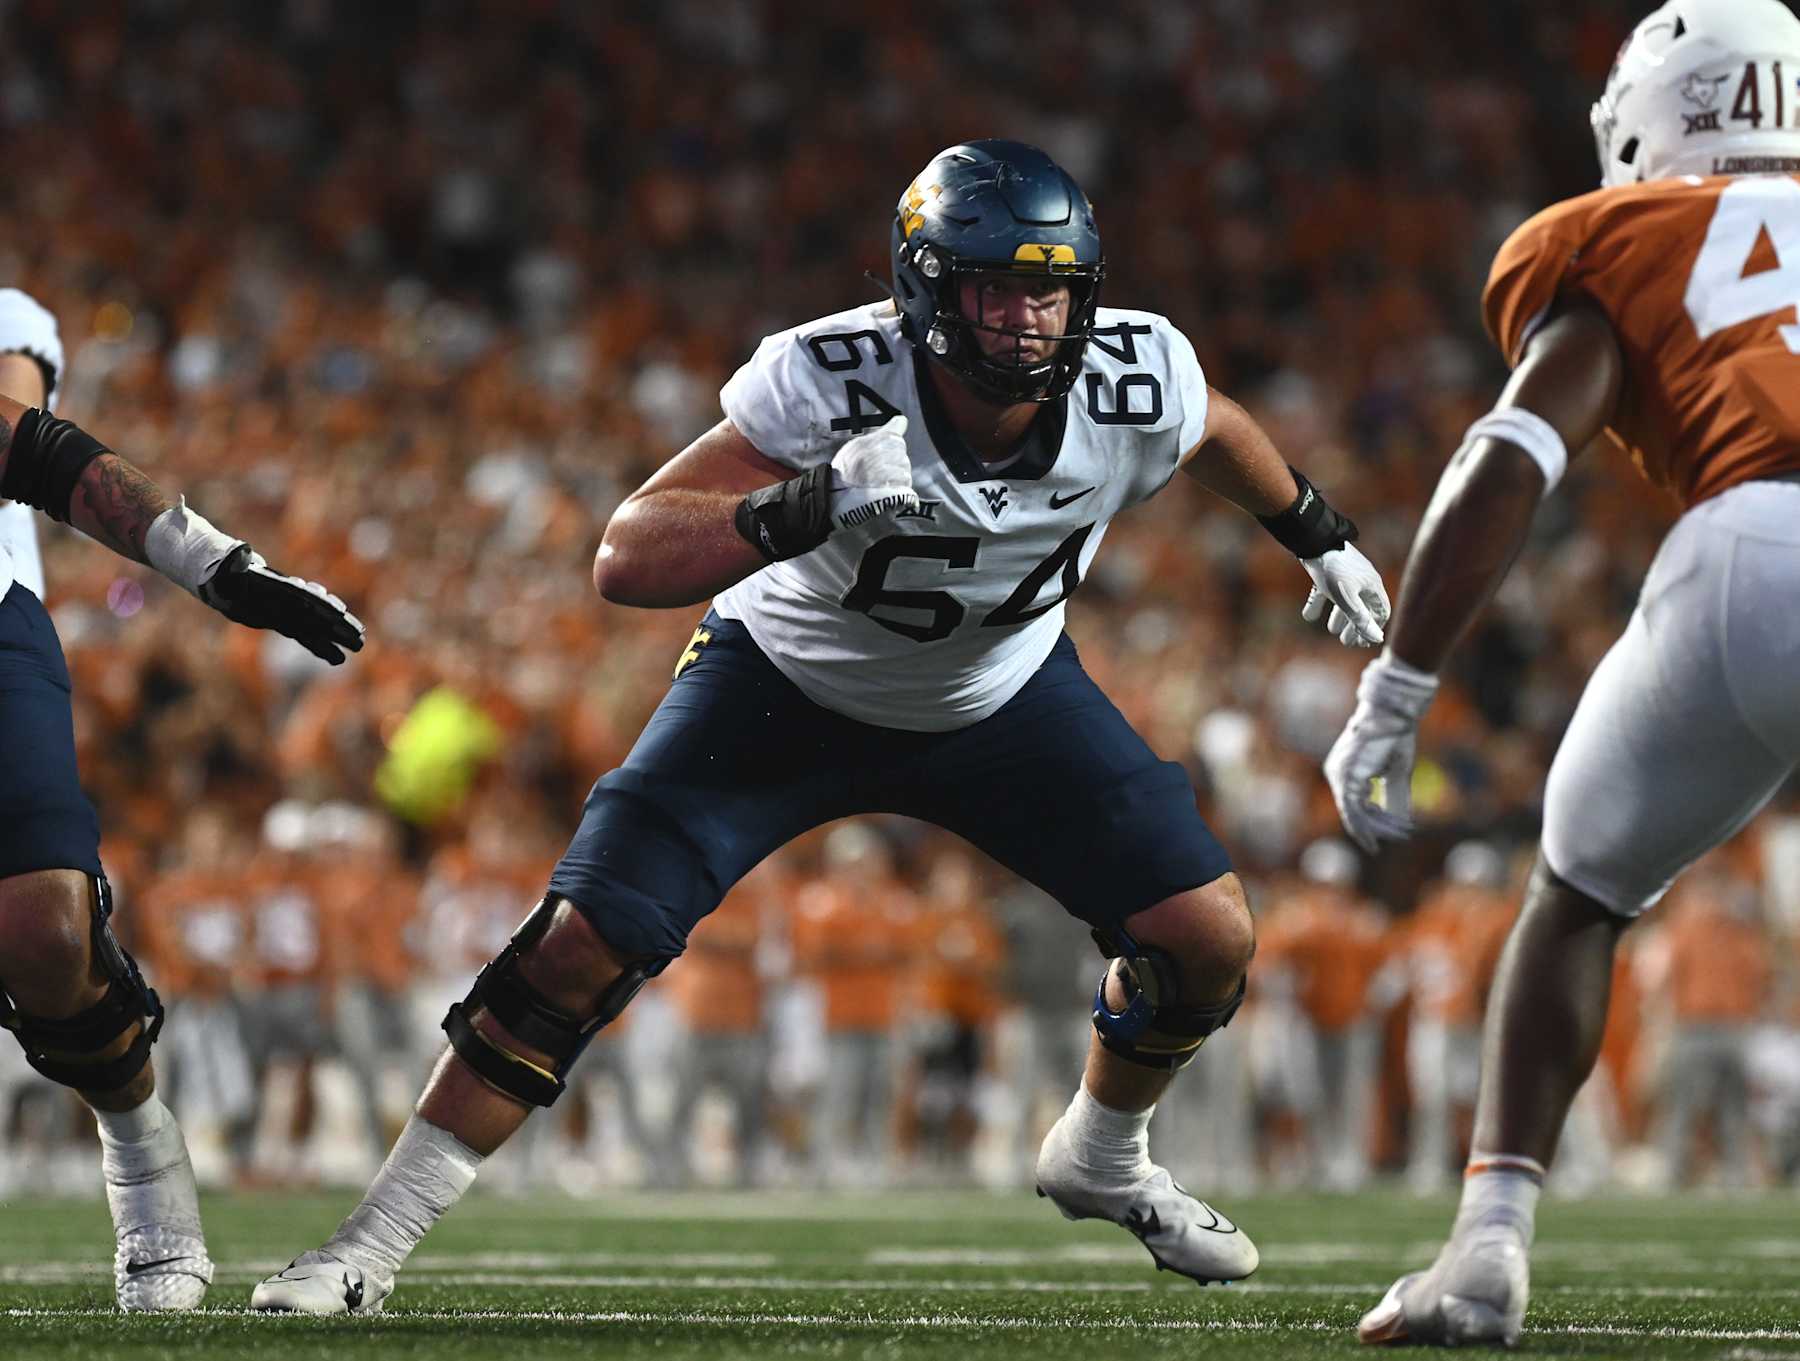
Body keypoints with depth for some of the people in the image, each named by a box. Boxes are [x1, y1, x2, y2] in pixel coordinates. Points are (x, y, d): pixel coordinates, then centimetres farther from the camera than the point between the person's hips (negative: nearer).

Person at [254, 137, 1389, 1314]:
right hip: (789, 687, -3)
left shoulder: (1135, 387, -27)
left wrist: (1321, 535, 18)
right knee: (580, 949, -15)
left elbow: (1213, 427, 1)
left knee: (1209, 939, -5)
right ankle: (374, 1241, -1)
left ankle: (1103, 1160, 27)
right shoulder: (831, 381, -37)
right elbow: (626, 562, -41)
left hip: (1002, 694, 3)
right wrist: (814, 507, -56)